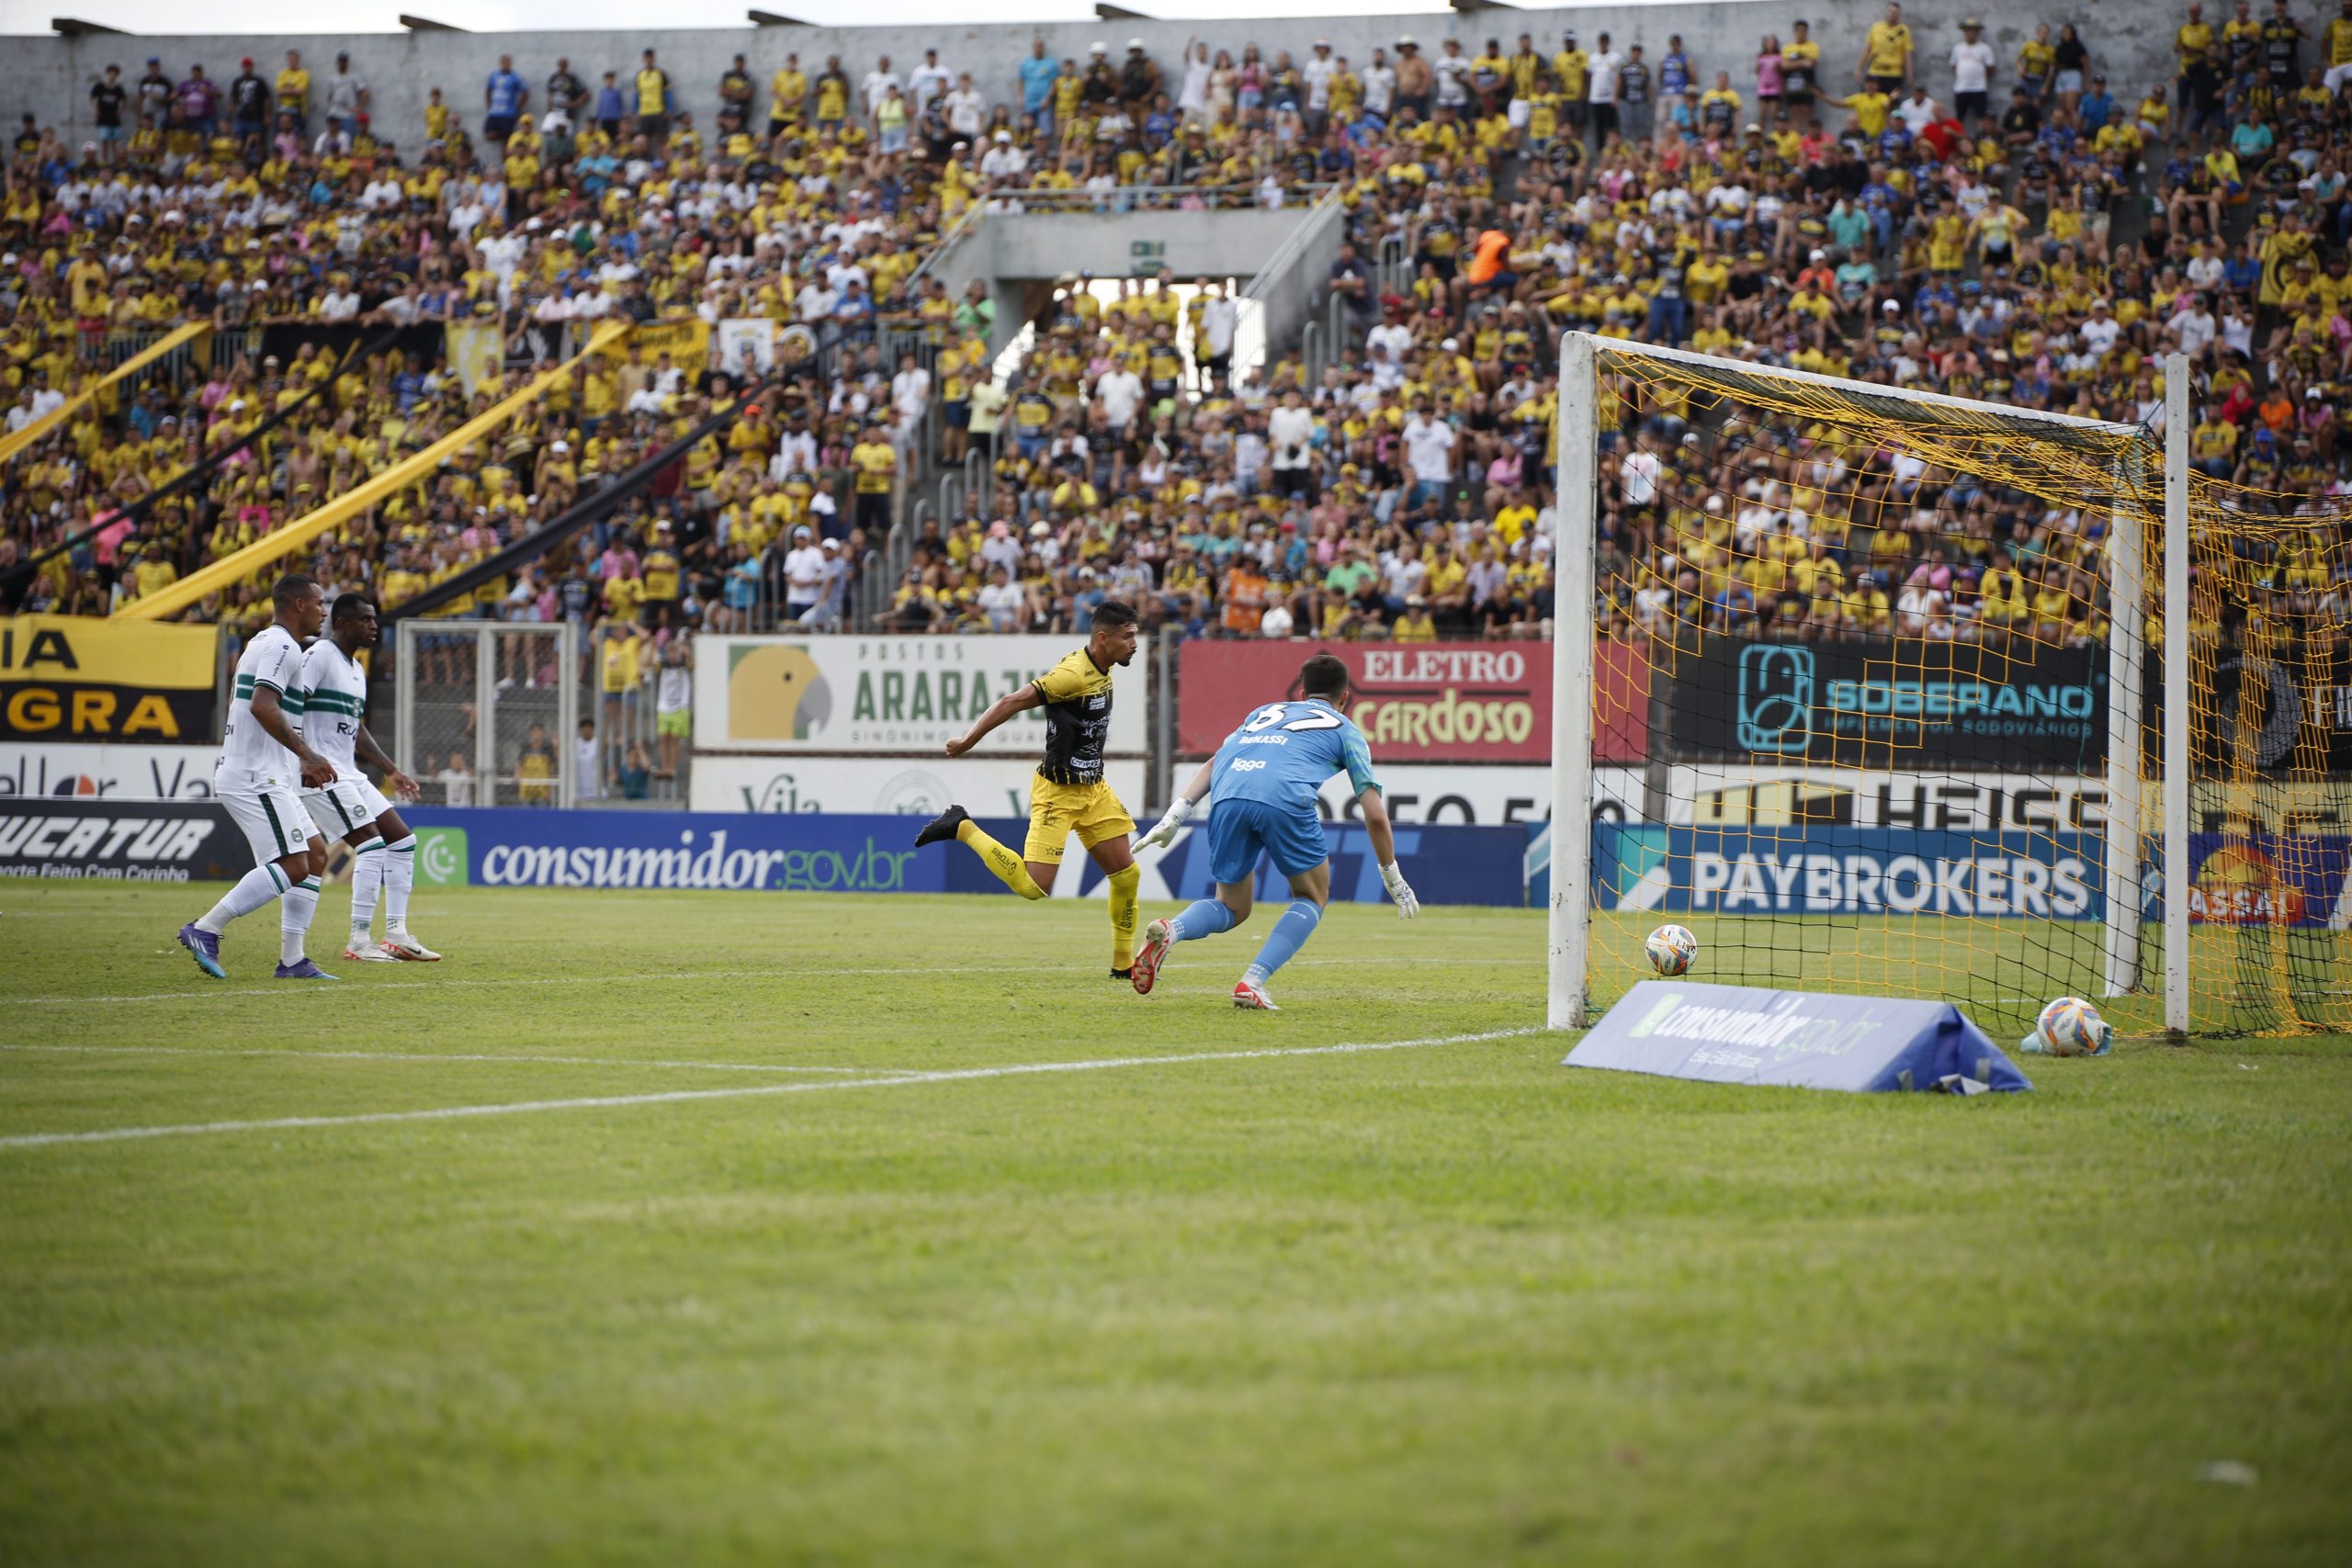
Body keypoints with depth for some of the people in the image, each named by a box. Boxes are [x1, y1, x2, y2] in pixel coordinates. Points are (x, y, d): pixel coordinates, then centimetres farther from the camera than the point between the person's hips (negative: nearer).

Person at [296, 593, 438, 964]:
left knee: (402, 840, 9)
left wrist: (391, 771, 24)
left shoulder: (355, 668, 18)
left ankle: (397, 934, 13)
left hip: (348, 774, 10)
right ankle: (359, 942, -13)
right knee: (372, 845, -17)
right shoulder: (319, 657, -11)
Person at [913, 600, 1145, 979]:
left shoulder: (1101, 670, 4)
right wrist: (969, 741, -17)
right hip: (1058, 791, -9)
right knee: (1034, 887, -14)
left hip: (1094, 789, 9)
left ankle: (1123, 964, 17)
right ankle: (963, 828, 2)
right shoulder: (1074, 675, -23)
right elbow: (1012, 702, -21)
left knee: (1126, 874, 6)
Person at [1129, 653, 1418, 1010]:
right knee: (1311, 898, 21)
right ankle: (1252, 982, 1)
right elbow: (1375, 816, 22)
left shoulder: (1265, 712, 37)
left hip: (1227, 798, 4)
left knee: (1232, 908, 20)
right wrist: (1393, 877, 31)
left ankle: (1169, 931, -13)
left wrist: (1176, 814, 20)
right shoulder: (1345, 730, 26)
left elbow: (1214, 763, 25)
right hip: (1285, 799, -4)